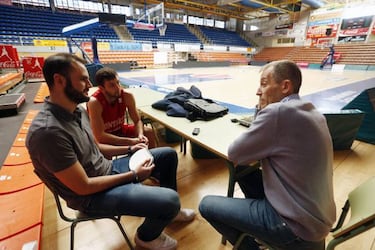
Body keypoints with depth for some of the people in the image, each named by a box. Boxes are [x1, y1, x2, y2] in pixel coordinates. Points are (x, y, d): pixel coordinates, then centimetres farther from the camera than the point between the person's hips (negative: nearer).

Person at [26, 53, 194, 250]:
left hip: (108, 169, 9)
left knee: (169, 154, 10)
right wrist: (134, 175, -18)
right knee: (170, 200, -26)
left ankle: (170, 210, 29)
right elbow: (84, 187, -25)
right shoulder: (47, 131, -29)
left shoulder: (78, 111, 1)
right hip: (92, 195, -8)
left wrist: (129, 149, 1)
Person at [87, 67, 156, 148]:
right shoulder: (94, 102, -28)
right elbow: (100, 136, -30)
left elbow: (137, 121, -8)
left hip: (121, 130, 5)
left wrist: (140, 135, -30)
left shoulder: (127, 96, -17)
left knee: (149, 131, -10)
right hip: (103, 139, -4)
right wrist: (131, 141, -34)